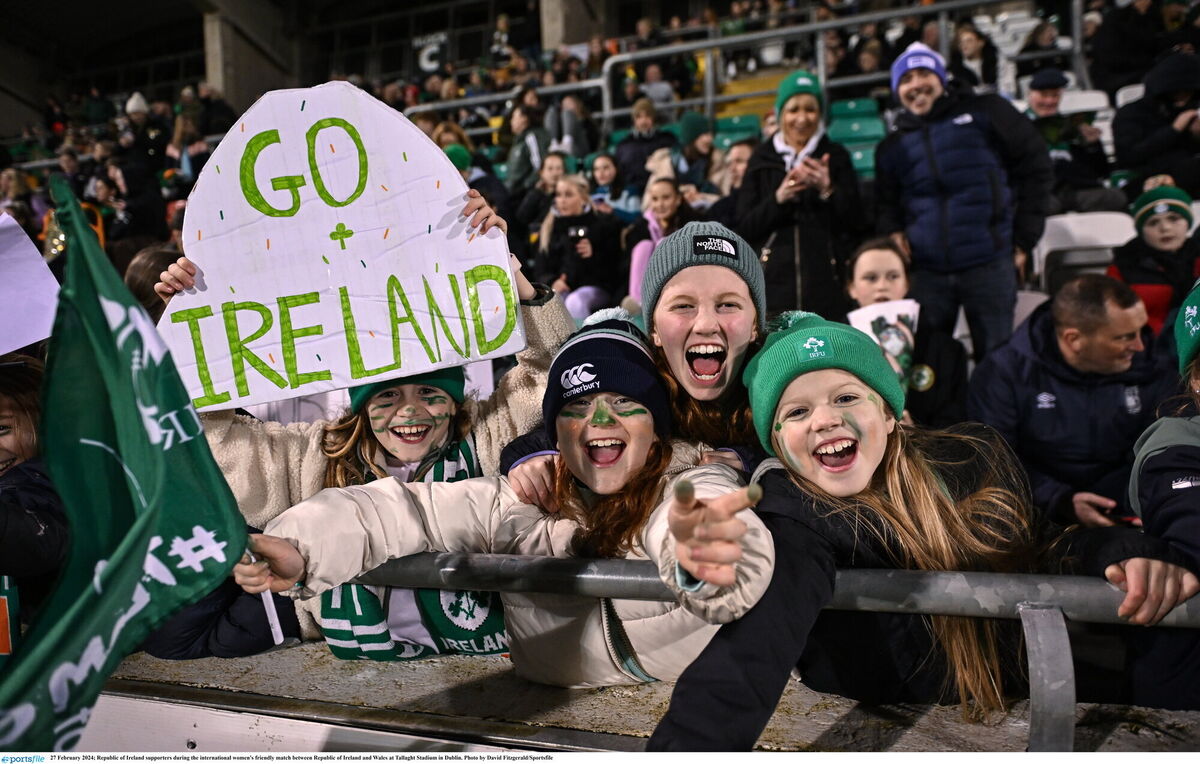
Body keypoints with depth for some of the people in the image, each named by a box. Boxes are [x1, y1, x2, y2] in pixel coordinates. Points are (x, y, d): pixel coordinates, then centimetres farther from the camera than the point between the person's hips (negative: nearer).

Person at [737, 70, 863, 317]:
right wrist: (778, 199, -11)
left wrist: (828, 190, -11)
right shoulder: (762, 159, 13)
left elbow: (856, 221, 4)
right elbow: (744, 227, 5)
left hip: (827, 283, 0)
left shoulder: (835, 156, 13)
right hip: (775, 280, 0)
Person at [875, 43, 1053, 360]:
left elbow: (1035, 166, 5)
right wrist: (892, 232, -3)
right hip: (926, 272, 3)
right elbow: (885, 205, 20)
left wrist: (1024, 237, 0)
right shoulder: (892, 148, 15)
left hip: (989, 265, -2)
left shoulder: (984, 113, 6)